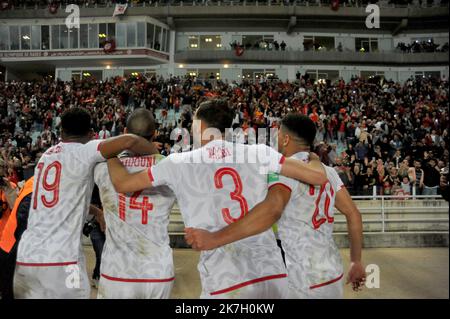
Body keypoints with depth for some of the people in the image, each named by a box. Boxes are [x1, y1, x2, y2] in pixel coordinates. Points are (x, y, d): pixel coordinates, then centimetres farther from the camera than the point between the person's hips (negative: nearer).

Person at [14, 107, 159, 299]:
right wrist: (159, 157, -3)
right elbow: (129, 141, -20)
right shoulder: (84, 151, -5)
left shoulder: (46, 155, 17)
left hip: (26, 255, 7)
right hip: (60, 258, -7)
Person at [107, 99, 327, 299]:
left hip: (225, 284, -3)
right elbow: (318, 177, 2)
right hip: (274, 275, 3)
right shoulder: (259, 152, 3)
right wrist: (312, 157, 25)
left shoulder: (180, 162, 1)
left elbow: (122, 184, 10)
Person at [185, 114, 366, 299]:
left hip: (304, 282, -8)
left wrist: (214, 239, -39)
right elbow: (353, 214, 9)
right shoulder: (327, 171, 7)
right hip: (333, 274, 8)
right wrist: (356, 262, 17)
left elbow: (272, 210, -34)